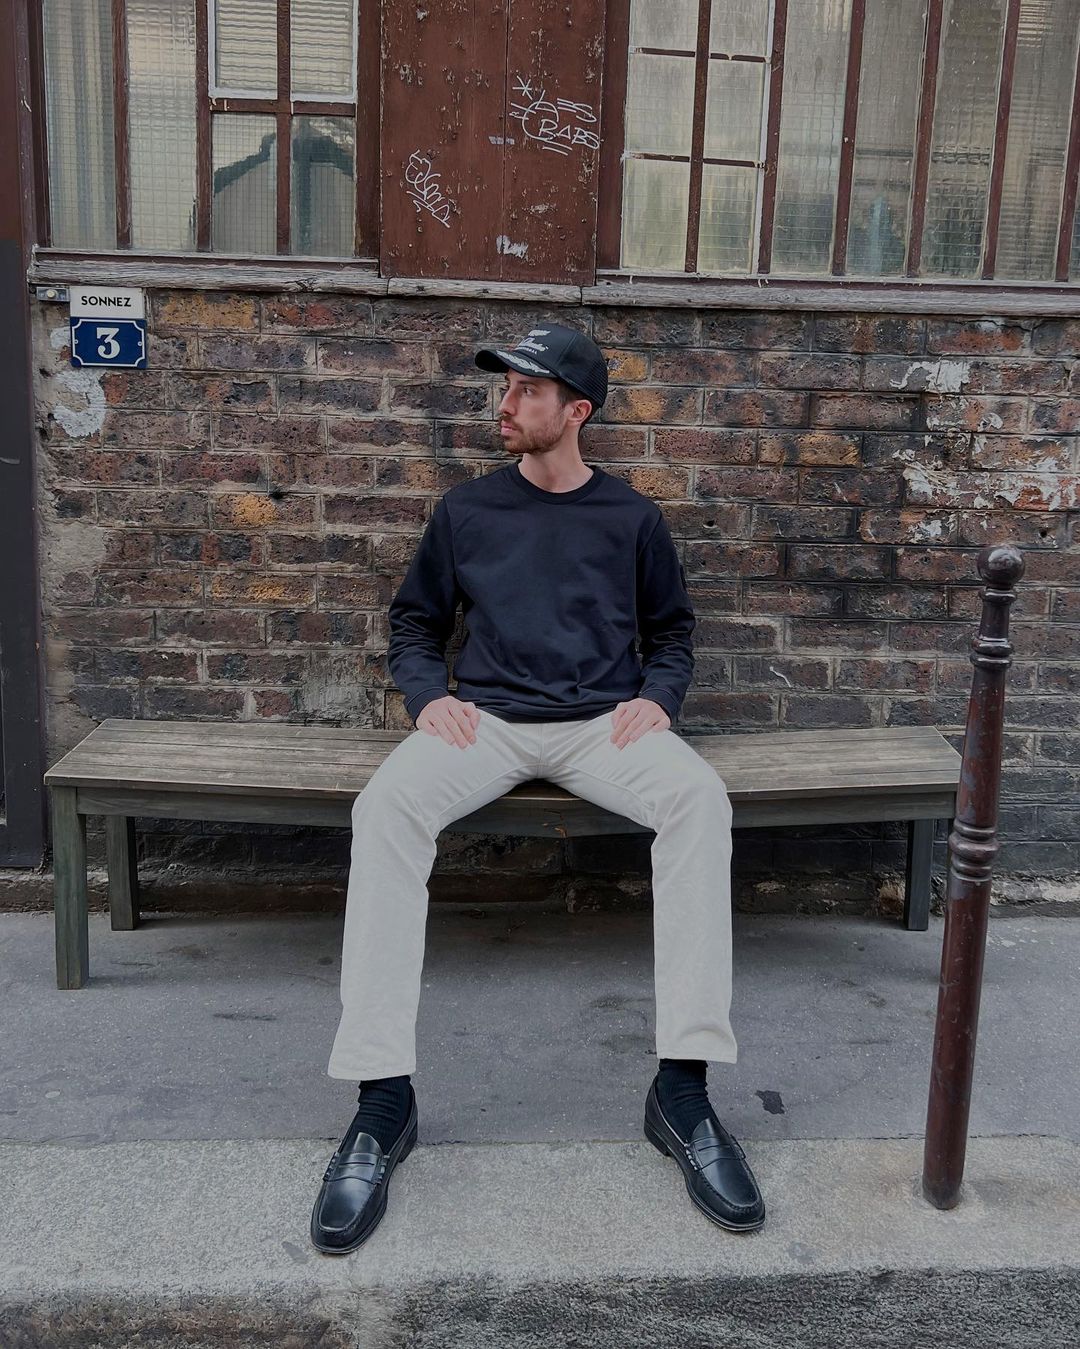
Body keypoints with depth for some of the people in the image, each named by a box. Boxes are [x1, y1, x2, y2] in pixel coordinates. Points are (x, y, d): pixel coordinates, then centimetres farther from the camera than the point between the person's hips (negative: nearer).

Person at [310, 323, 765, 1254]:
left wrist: (657, 697, -1)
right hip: (485, 720, 1)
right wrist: (428, 694, -1)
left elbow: (673, 632, 20)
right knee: (388, 804, -32)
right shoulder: (465, 511, 15)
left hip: (606, 723, 0)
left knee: (701, 797, -33)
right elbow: (414, 623, 20)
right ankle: (384, 1097, -30)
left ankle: (684, 1088, -30)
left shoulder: (632, 518, 13)